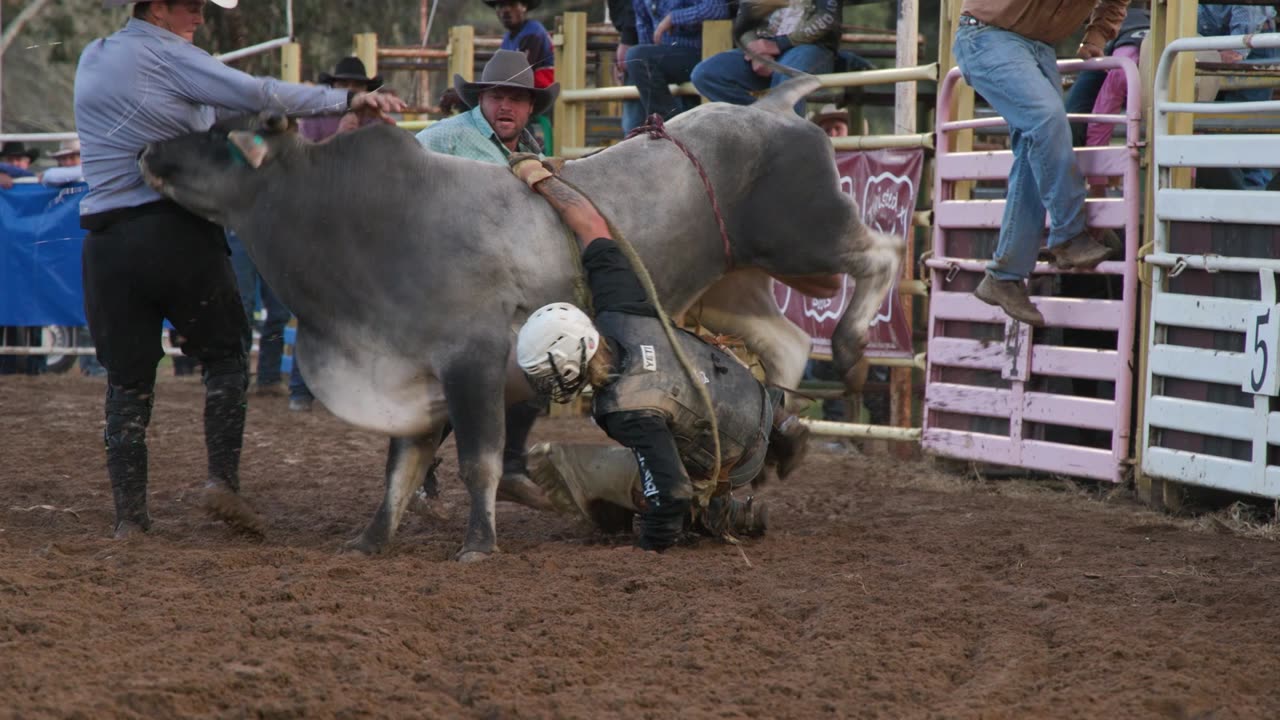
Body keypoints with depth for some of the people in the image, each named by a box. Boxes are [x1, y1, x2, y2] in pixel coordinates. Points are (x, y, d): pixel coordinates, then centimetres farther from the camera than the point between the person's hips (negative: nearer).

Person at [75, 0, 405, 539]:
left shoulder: (91, 60, 16)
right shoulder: (164, 55, -6)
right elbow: (256, 94, -12)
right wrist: (345, 100, -8)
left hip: (106, 244, 5)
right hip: (174, 232, -5)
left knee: (127, 382, 7)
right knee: (224, 358, 10)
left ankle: (129, 518, 3)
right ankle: (223, 480, -2)